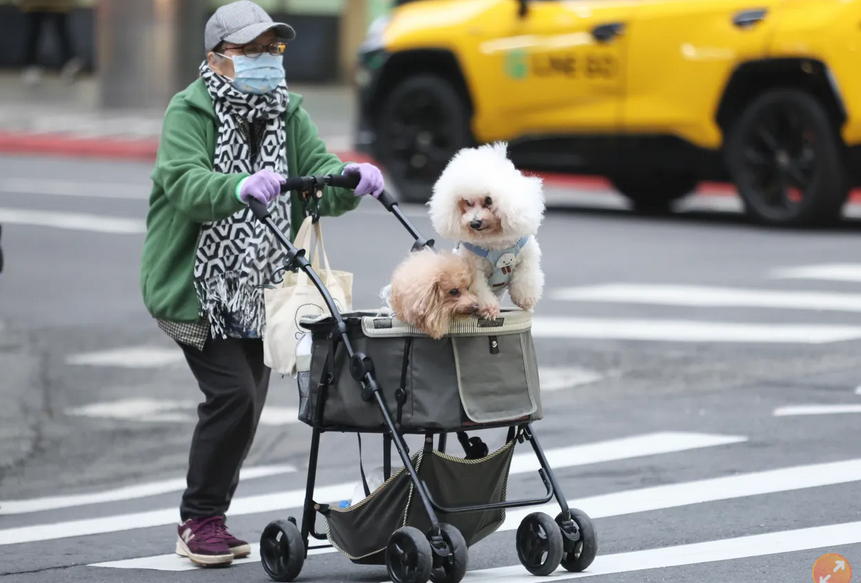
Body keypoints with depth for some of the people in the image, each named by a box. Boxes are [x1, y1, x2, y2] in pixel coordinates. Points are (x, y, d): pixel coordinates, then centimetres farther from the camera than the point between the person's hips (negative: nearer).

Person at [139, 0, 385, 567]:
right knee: (233, 394, -16)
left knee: (248, 404, 10)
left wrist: (350, 180, -30)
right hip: (198, 285, -7)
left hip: (259, 287, 7)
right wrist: (240, 187, -48)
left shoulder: (287, 112, 7)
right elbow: (184, 182, -28)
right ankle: (198, 521, -4)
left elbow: (317, 171, -6)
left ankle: (211, 519, 24)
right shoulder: (190, 111, -12)